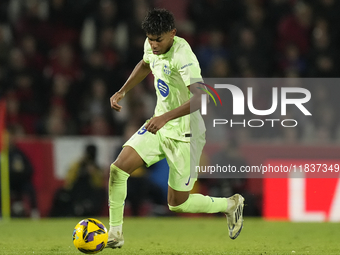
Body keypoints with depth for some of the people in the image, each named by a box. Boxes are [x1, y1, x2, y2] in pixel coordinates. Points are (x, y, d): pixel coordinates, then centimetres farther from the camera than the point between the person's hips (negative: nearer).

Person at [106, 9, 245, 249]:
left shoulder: (183, 56, -27)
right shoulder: (152, 46, -2)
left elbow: (200, 97, -40)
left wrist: (166, 117, -49)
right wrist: (122, 91, 13)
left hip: (185, 134, -7)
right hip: (159, 126, 7)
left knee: (177, 204, 2)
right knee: (118, 168, -11)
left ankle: (231, 204, 26)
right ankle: (115, 233, 0)